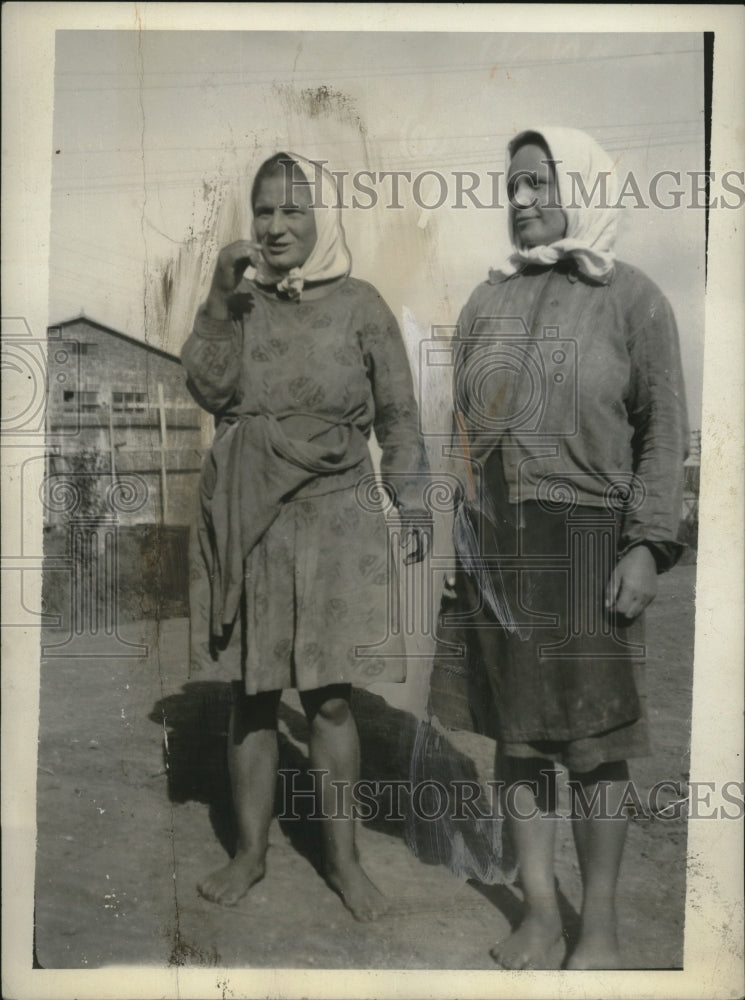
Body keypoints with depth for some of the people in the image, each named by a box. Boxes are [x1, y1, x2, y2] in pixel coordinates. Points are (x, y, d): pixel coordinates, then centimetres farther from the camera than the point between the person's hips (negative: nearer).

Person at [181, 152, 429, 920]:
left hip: (331, 520, -2)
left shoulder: (359, 305, 2)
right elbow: (209, 390, -5)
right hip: (244, 519, 2)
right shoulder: (238, 301, 9)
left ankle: (342, 858, 22)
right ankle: (249, 851, 27)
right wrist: (221, 300, -11)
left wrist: (411, 503, -6)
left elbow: (398, 416, 2)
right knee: (251, 691, 10)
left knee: (329, 695, 4)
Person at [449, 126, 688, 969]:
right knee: (519, 729, 9)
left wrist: (647, 547, -9)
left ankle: (601, 926, 20)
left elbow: (662, 432, -1)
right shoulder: (487, 302, 13)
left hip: (588, 538, -3)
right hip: (497, 544, 4)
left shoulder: (631, 298, 3)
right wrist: (458, 540, 10)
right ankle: (540, 915, 23)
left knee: (594, 739, 3)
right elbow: (464, 432, 13)